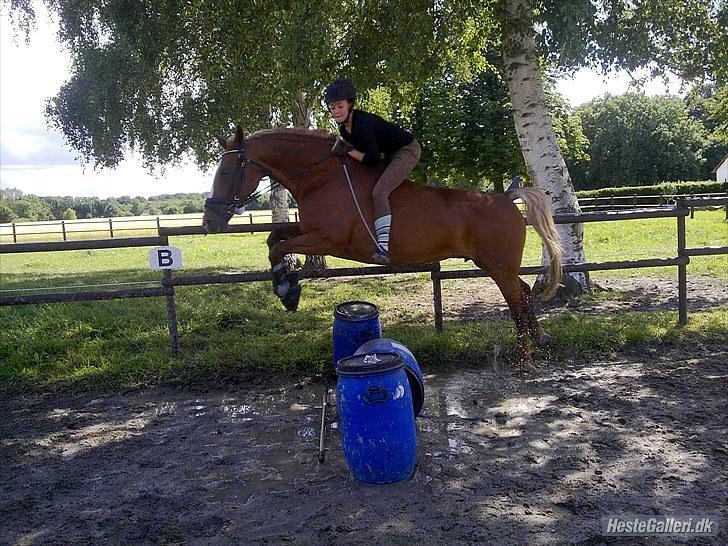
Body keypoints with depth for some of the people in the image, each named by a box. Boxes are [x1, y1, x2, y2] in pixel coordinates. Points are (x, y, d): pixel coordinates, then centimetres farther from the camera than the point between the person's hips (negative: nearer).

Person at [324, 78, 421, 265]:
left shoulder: (361, 124, -29)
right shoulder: (344, 127, 0)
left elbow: (374, 160, -29)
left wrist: (349, 151, -23)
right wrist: (339, 147, -5)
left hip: (407, 150, -10)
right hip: (390, 154, 10)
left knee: (379, 192, -25)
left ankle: (384, 247, -32)